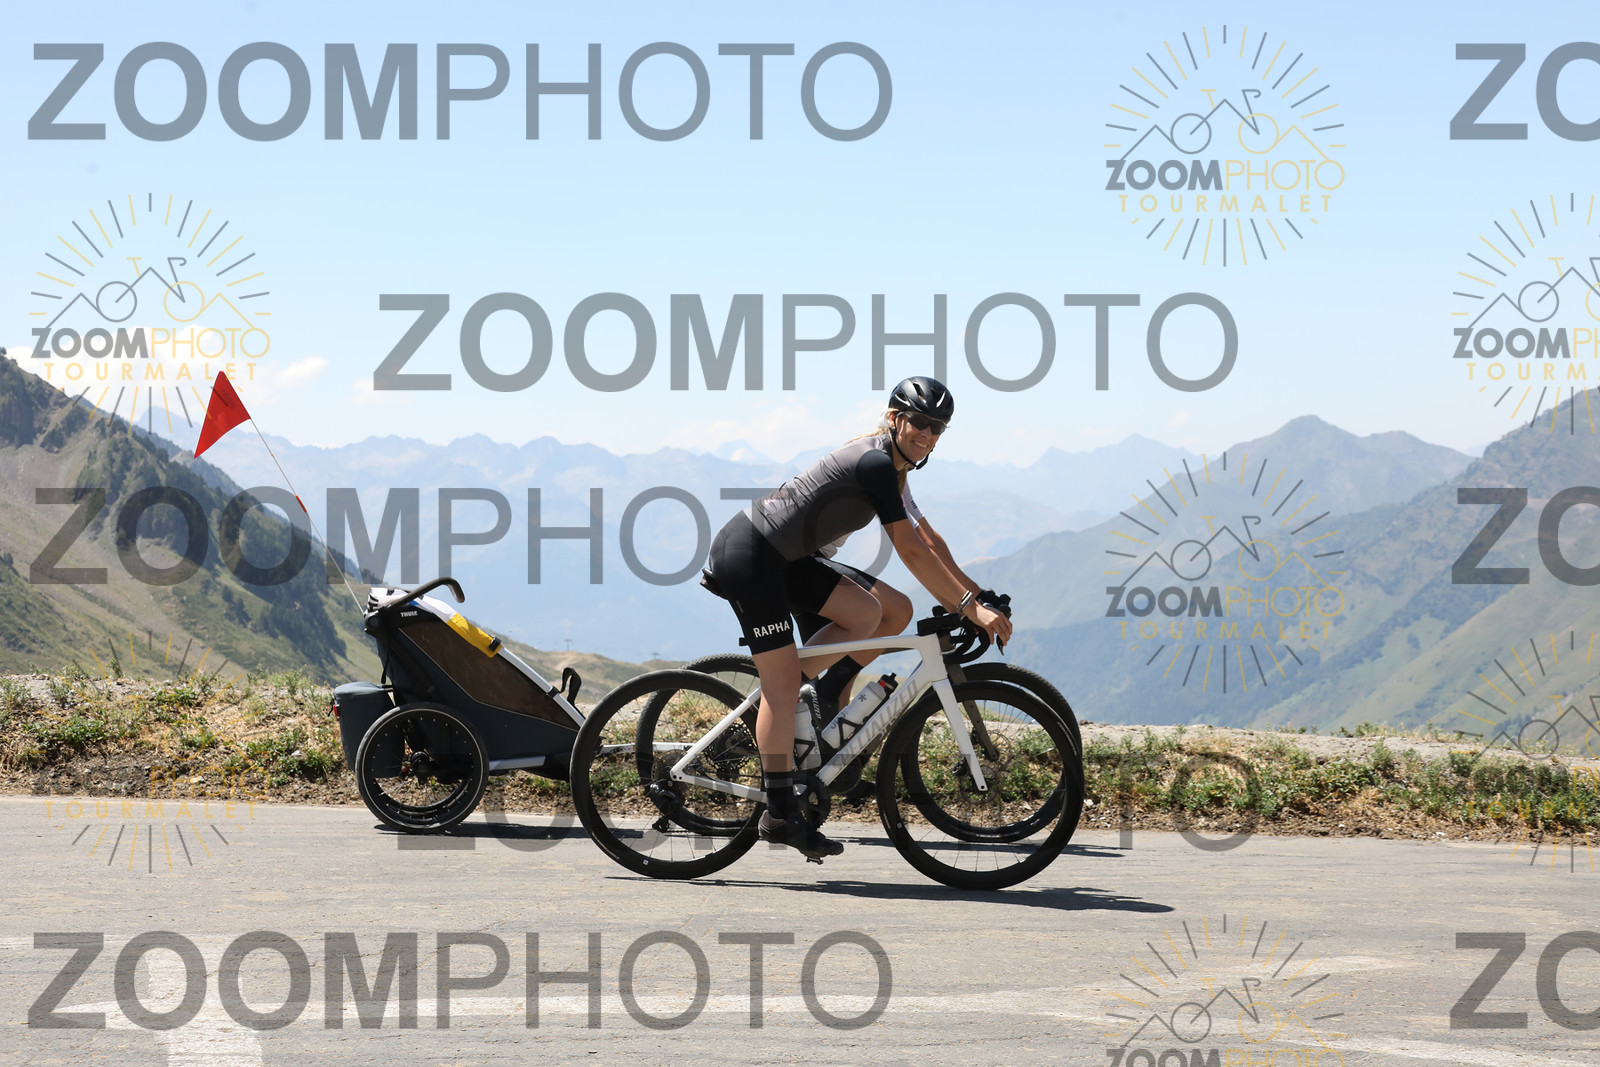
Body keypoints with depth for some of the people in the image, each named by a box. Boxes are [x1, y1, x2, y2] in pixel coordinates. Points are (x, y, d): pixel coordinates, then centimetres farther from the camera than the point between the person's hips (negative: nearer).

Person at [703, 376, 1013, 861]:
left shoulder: (890, 468, 12)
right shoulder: (874, 462, -18)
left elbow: (930, 541, 18)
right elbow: (911, 552, -20)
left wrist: (978, 596, 13)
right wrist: (969, 607, -18)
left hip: (786, 559, 10)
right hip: (747, 553, -10)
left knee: (894, 611, 0)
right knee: (782, 679, -12)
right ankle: (780, 814, -8)